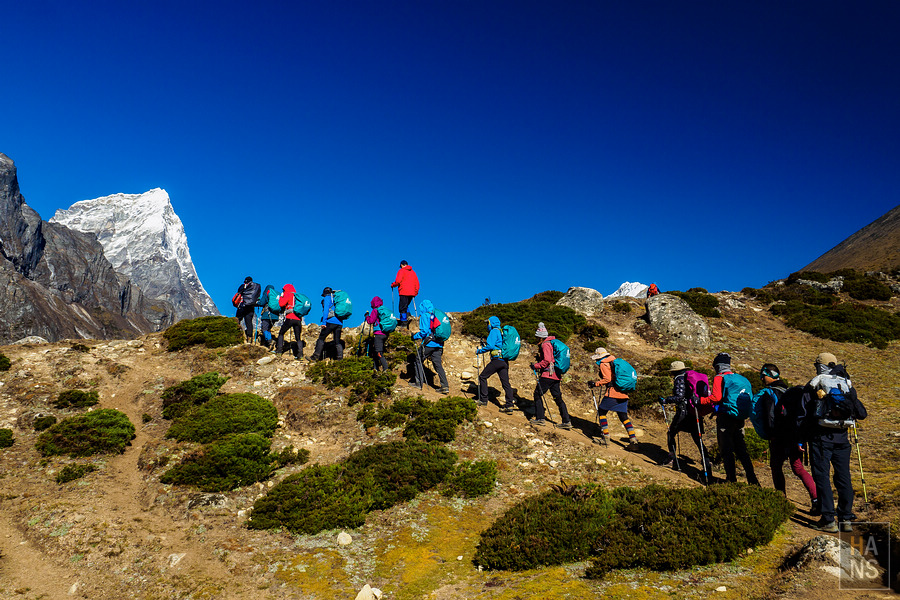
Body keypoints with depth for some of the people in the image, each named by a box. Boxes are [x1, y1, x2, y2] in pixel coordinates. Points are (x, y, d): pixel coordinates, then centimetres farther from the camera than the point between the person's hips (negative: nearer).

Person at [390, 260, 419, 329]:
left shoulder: (401, 271, -1)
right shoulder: (413, 272, 18)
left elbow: (398, 281, -12)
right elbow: (417, 283, 16)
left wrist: (393, 285, 6)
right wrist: (415, 292, 19)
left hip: (404, 293, -6)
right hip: (411, 293, 6)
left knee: (402, 308, -3)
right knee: (406, 306, 21)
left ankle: (404, 322, -8)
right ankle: (408, 315, -3)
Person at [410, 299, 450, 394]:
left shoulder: (424, 316, -4)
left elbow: (424, 331, -13)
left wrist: (415, 336, 1)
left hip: (428, 343, -6)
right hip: (439, 344, 6)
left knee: (419, 360, 10)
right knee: (438, 364, 5)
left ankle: (418, 382, 9)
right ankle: (445, 386, -3)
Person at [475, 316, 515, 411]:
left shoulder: (494, 331, -6)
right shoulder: (502, 332, 21)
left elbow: (490, 346, -16)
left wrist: (479, 351, -4)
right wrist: (486, 343, 29)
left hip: (497, 360, -8)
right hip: (504, 361, 8)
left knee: (482, 377, 4)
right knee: (505, 382, 5)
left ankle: (483, 400, 5)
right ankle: (510, 404, 0)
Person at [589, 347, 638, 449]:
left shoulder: (603, 364, -4)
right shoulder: (614, 361, 21)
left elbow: (607, 379, -14)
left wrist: (595, 384, -6)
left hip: (612, 393, -8)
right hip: (623, 394, 8)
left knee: (601, 412, 7)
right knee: (623, 416, 9)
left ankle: (605, 438, 5)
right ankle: (633, 441, 1)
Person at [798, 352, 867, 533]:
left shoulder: (813, 385, -2)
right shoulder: (847, 384, 8)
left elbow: (803, 415, -3)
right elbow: (862, 414, 12)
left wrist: (803, 437, 7)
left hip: (821, 436, -3)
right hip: (842, 437, 4)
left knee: (822, 476, 0)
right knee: (843, 477, 11)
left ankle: (828, 520, -2)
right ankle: (846, 519, 12)